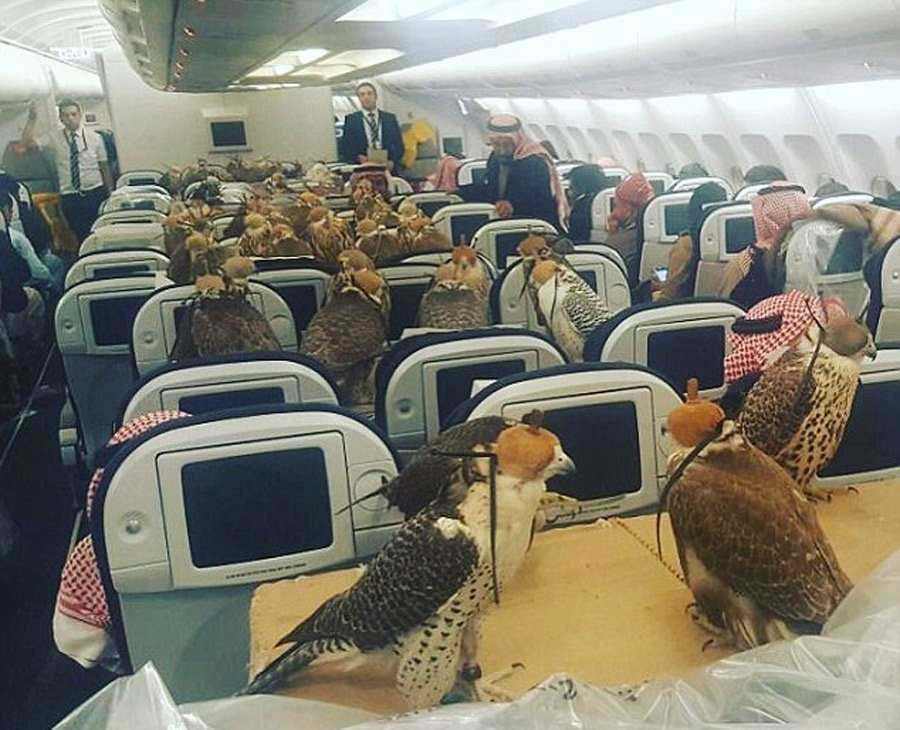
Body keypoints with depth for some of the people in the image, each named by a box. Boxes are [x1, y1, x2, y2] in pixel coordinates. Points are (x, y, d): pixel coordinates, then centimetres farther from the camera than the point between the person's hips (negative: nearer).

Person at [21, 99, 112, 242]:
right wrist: (32, 119, -18)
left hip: (96, 193, 0)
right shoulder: (54, 138, 3)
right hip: (69, 197, 0)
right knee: (82, 236, 2)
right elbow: (27, 142, -7)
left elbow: (104, 166, 4)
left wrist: (110, 193, 3)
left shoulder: (94, 137, 2)